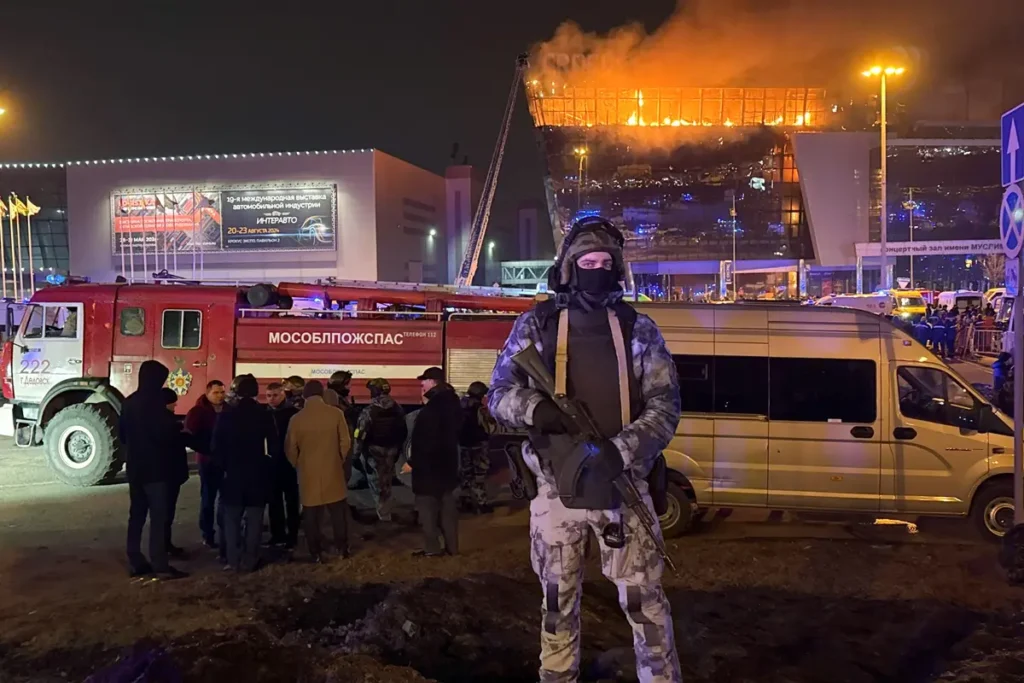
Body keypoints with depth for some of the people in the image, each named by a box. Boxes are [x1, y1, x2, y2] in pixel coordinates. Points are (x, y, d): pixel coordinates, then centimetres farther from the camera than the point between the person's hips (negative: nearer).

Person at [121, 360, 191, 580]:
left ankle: (136, 562, 15)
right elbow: (165, 433, -19)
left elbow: (122, 433, 17)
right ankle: (160, 565, -7)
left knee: (137, 514, 12)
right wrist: (181, 432, 0)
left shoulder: (129, 402, 11)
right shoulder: (155, 402, -15)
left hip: (136, 467, 8)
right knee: (159, 516, -6)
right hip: (156, 468, -8)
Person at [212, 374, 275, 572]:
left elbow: (216, 447, -3)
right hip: (257, 474, 0)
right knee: (254, 520, 4)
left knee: (232, 519, 9)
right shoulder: (265, 415, -4)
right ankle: (249, 561, 4)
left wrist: (225, 466, 9)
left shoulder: (226, 415, -5)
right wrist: (267, 466, 8)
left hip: (233, 473, 0)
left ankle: (234, 560, 8)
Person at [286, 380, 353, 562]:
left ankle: (316, 553, 11)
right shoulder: (336, 414, -8)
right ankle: (342, 548, 19)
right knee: (338, 512, 14)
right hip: (333, 471, 0)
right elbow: (346, 442, -4)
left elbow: (290, 449, -1)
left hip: (308, 473, 0)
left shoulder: (297, 418, -7)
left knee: (311, 515, 8)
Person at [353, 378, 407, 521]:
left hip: (374, 451, -6)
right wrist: (397, 448, 18)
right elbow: (403, 432, 8)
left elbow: (360, 434, -19)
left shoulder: (369, 411, -17)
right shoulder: (397, 409, 2)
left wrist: (355, 454, -13)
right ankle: (385, 513, 31)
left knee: (376, 484, 5)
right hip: (391, 451, 6)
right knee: (386, 482, 20)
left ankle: (384, 515, 8)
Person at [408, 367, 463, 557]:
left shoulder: (432, 408, -22)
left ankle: (432, 547, 2)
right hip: (447, 461, 9)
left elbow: (426, 439, -23)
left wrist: (413, 460, -12)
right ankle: (451, 546, 17)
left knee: (427, 506, 0)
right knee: (447, 505, 13)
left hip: (429, 464, -9)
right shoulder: (452, 402, 9)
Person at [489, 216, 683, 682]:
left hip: (624, 484, -1)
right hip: (556, 486, 1)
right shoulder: (535, 325, 4)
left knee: (645, 600, 1)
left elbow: (665, 407, -2)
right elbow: (499, 393, 5)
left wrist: (619, 451, -19)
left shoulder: (638, 329, 3)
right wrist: (535, 408, -18)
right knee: (558, 602, 12)